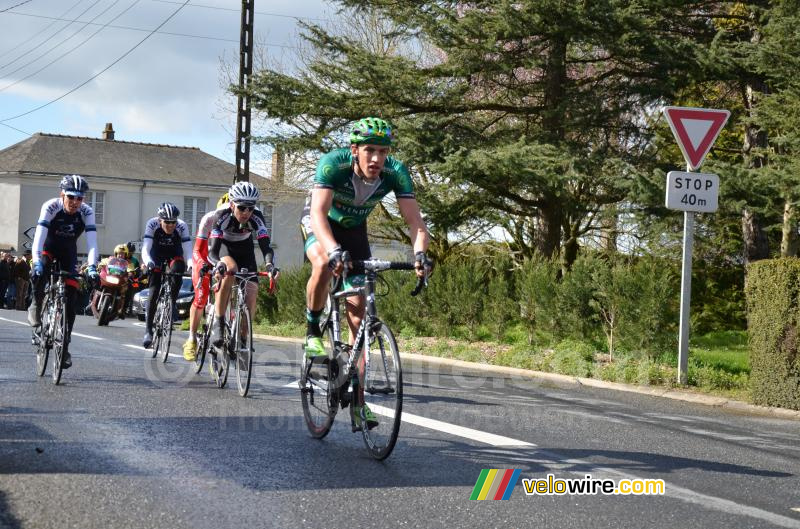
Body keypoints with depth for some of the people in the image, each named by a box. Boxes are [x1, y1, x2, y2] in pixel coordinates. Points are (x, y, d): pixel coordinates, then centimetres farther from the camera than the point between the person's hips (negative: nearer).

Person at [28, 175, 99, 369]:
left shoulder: (86, 212, -24)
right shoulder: (50, 207, -29)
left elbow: (92, 241, -31)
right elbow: (39, 235, -38)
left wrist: (92, 267, -45)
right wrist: (36, 261, -52)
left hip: (68, 251, 2)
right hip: (49, 246, -2)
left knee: (71, 297, -7)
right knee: (41, 270, -36)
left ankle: (64, 346, 1)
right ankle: (35, 307, -10)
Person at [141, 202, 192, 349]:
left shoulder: (182, 226, -29)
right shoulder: (152, 224, -30)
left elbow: (188, 249, -35)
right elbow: (145, 249, -36)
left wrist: (191, 264, -54)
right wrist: (148, 262, -55)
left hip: (174, 253, 1)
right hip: (157, 253, -1)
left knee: (177, 271, -32)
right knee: (154, 289, -12)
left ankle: (171, 304, -10)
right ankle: (148, 330, -7)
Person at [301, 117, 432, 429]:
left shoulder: (396, 172, -27)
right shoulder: (333, 164, -35)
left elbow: (414, 220, -31)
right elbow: (318, 213, -45)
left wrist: (419, 252, -51)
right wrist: (333, 250, -62)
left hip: (354, 229, 3)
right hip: (319, 224, -3)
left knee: (358, 306, -5)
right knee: (324, 265, -37)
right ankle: (312, 331, -10)